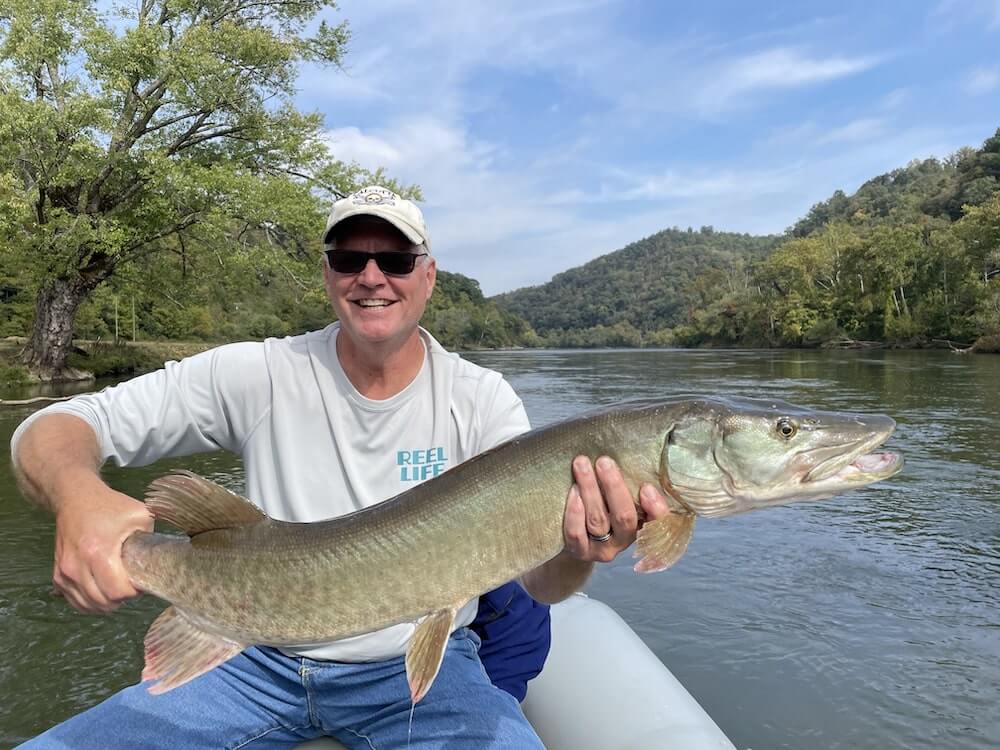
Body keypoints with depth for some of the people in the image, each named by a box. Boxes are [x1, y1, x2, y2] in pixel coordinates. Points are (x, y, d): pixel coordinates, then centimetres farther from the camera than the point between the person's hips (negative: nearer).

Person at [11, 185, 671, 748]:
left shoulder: (481, 401, -9)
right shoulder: (262, 375, -8)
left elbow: (540, 577, -16)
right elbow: (51, 430, -8)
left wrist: (580, 551, -41)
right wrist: (78, 494, -33)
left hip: (421, 666, 0)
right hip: (263, 661, 2)